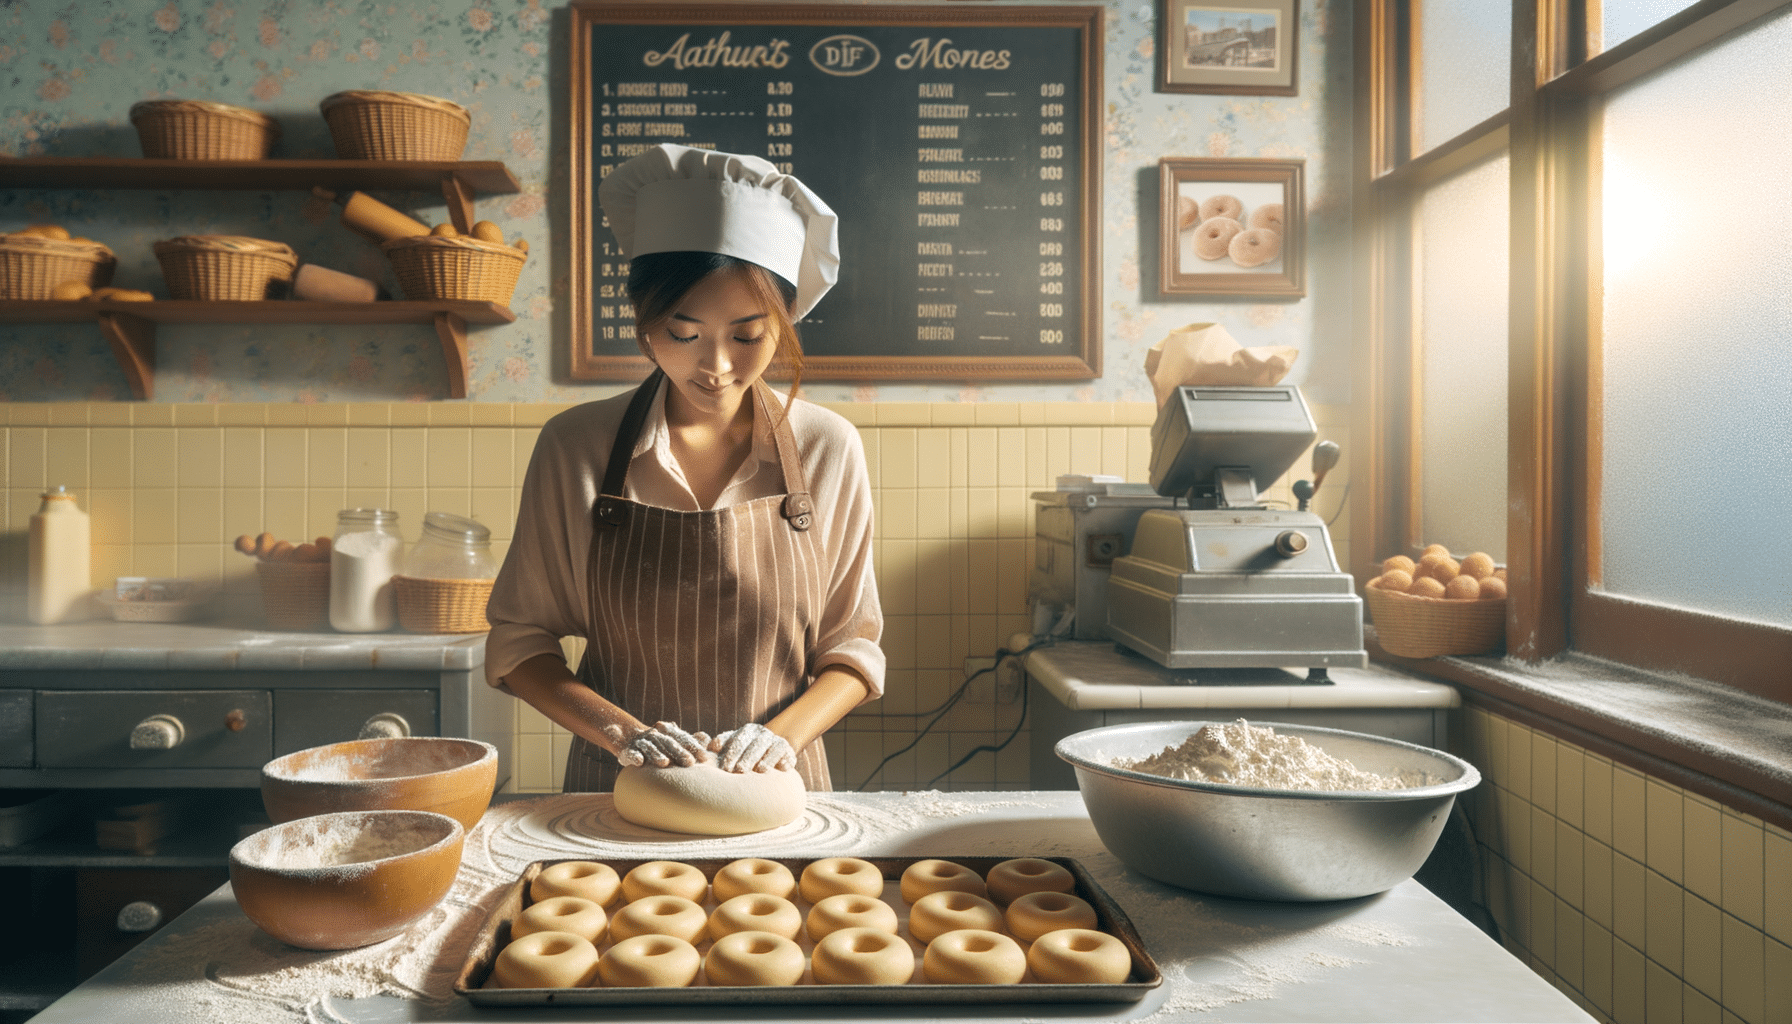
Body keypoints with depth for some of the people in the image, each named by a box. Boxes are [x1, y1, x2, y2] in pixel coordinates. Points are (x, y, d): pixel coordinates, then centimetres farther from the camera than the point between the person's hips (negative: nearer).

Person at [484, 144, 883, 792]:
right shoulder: (576, 447, -2)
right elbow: (517, 640, 5)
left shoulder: (828, 449, -1)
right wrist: (622, 731, -9)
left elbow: (852, 646, 7)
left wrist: (783, 733, -10)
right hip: (616, 794, -1)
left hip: (775, 793, 1)